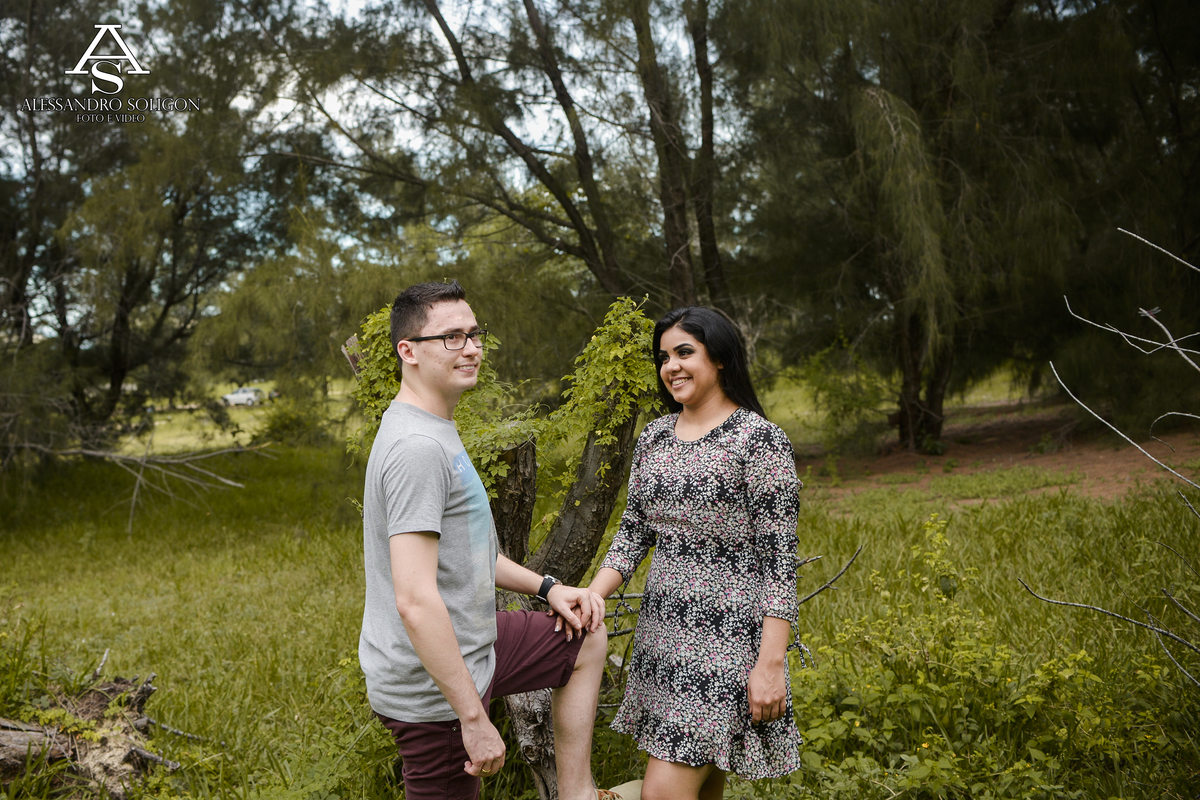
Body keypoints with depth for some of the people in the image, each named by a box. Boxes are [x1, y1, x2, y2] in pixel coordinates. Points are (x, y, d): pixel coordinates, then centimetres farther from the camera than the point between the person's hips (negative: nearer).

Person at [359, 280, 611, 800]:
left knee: (585, 637, 21)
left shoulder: (436, 432, 9)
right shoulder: (418, 446, -25)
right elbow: (415, 601, -30)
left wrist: (545, 587, 11)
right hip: (433, 691, -10)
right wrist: (474, 718, -26)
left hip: (469, 647, 10)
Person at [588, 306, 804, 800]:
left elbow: (779, 557, -12)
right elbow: (633, 533, 13)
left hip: (726, 636, -6)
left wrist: (771, 663, -15)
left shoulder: (759, 439, -10)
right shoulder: (653, 438, 9)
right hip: (662, 631, 6)